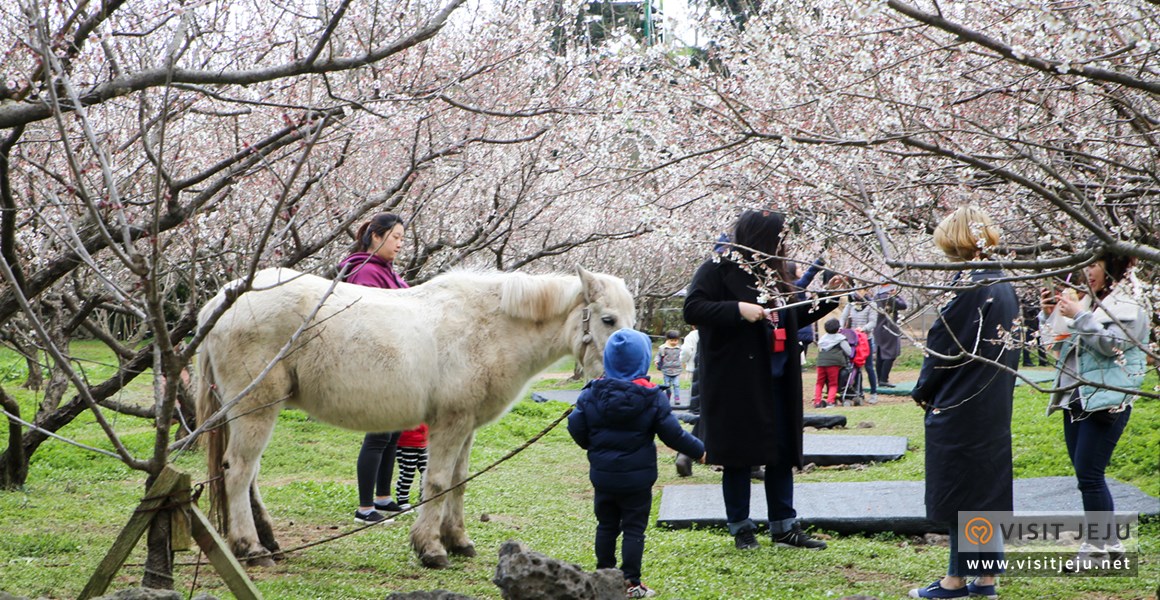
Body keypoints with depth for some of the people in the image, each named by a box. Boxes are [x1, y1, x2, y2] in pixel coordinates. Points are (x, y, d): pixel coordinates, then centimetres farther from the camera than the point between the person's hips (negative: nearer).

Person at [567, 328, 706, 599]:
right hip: (637, 478, -3)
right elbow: (672, 434, -10)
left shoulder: (592, 394, -6)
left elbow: (576, 427, -5)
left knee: (606, 525, 17)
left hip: (602, 475, 3)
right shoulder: (652, 397, -12)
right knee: (634, 528, 4)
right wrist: (699, 451, 4)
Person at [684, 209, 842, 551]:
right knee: (739, 456, 1)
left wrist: (827, 298, 16)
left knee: (782, 453, 8)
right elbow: (693, 309, -17)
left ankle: (784, 527, 16)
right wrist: (738, 310, -25)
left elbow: (792, 319, 25)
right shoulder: (718, 270, -6)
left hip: (776, 381, 7)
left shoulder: (772, 274, 17)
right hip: (737, 383, -7)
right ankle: (741, 529, 12)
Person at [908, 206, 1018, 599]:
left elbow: (943, 346, -15)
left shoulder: (967, 286, -17)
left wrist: (923, 392, -1)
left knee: (958, 492, 0)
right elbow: (1010, 345, 14)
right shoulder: (1005, 286, 8)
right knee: (989, 488, 11)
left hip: (959, 408, -8)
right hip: (995, 408, 8)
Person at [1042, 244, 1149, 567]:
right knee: (1084, 474, 9)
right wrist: (1057, 316, 8)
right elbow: (1071, 342, 24)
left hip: (1106, 403, -8)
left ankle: (1103, 545, -4)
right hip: (1076, 397, 8)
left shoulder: (1130, 302, -5)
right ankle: (1098, 543, 15)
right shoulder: (1090, 299, 19)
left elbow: (1114, 344, -18)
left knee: (1089, 474, -11)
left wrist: (1078, 316, -19)